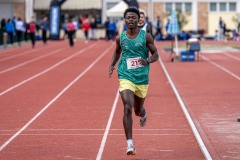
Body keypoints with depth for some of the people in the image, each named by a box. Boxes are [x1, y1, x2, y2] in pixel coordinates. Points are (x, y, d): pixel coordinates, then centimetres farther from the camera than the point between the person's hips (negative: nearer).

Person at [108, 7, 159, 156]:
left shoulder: (146, 36, -4)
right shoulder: (120, 38, 1)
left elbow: (156, 54, 0)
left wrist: (148, 60, -21)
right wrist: (112, 65, 5)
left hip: (142, 78, 1)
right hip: (126, 78, -1)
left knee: (138, 110, 17)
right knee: (127, 108, -19)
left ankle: (143, 114, 59)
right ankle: (130, 144, -18)